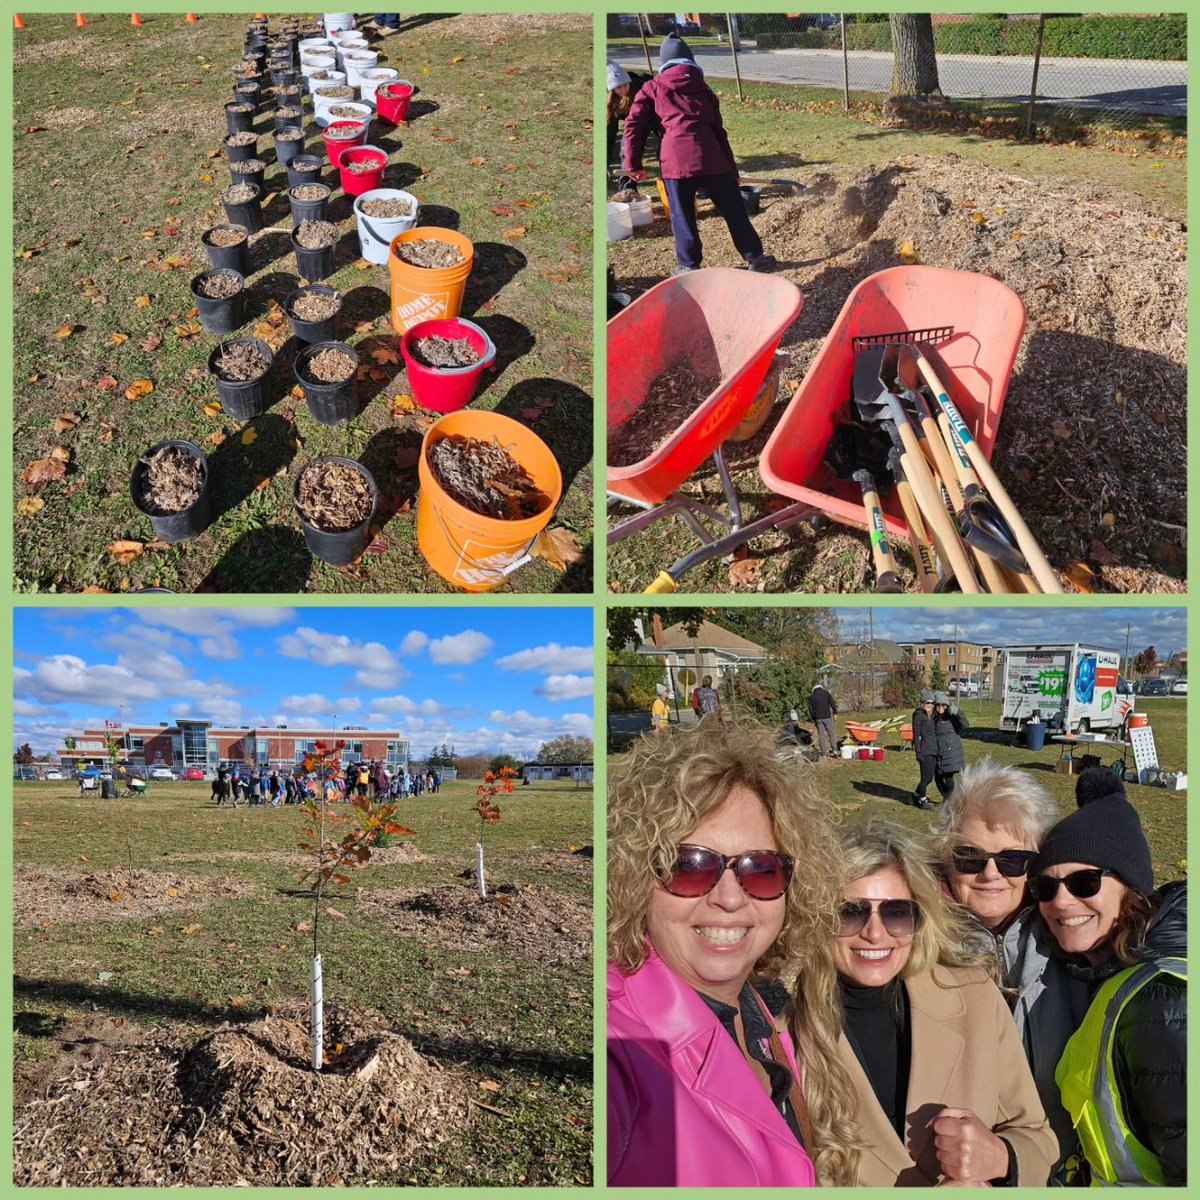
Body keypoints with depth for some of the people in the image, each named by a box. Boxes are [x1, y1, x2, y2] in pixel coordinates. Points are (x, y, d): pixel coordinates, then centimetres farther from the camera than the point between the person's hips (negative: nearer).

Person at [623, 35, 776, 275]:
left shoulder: (652, 88, 15)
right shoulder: (702, 89, 20)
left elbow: (634, 124, 4)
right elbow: (718, 130, 18)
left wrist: (633, 164, 5)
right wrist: (732, 168, 21)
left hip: (674, 159, -1)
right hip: (709, 157, 1)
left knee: (682, 216, 11)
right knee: (734, 211, 12)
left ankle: (689, 266, 17)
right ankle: (755, 257, 20)